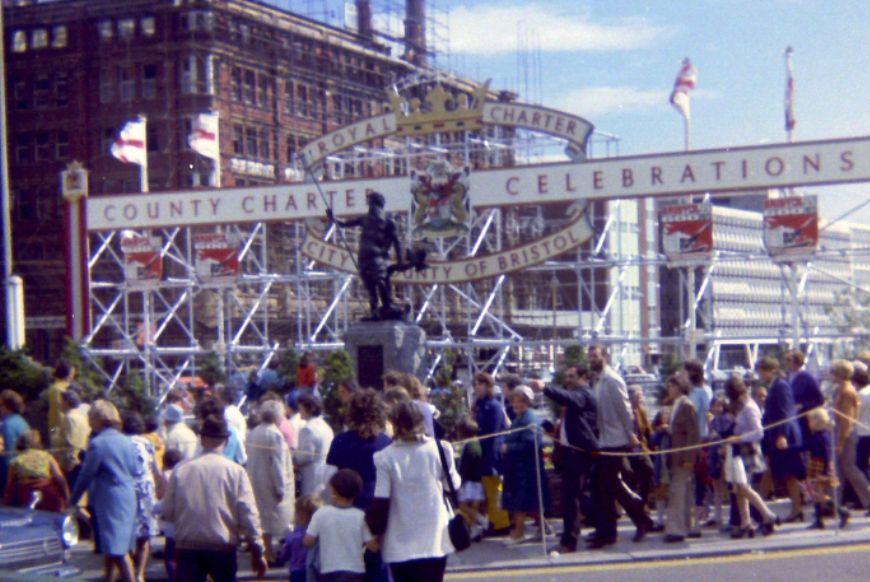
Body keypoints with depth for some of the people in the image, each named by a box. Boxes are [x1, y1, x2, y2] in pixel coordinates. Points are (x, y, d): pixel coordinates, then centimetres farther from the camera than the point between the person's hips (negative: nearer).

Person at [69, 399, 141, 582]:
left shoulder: (97, 444, -12)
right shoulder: (127, 442, 8)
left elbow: (86, 475, -9)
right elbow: (137, 471, 11)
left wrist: (73, 500, 0)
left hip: (109, 500, -8)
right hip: (128, 498, 8)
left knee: (117, 549, -7)